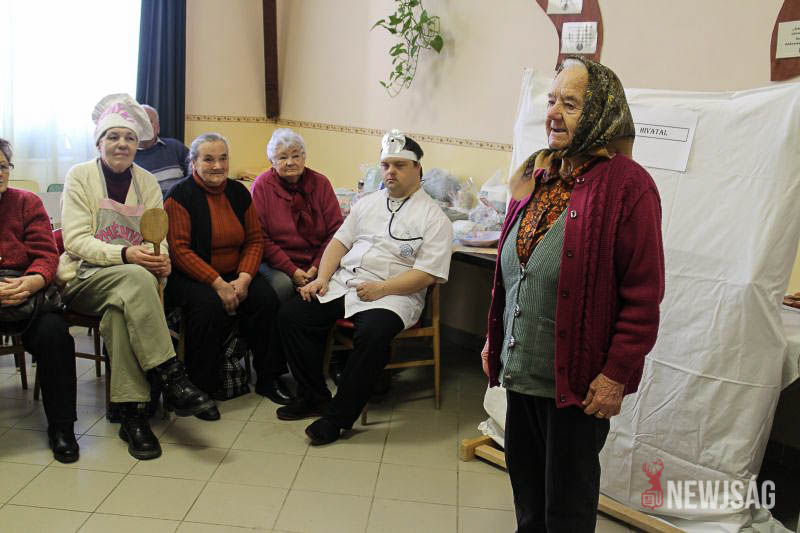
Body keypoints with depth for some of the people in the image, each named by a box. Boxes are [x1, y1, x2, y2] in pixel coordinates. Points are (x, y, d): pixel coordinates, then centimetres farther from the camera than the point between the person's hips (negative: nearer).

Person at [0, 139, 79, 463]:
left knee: (54, 332, -27)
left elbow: (46, 254, 2)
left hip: (26, 291, 1)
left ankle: (61, 426, -11)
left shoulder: (27, 203, 9)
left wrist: (32, 282, -22)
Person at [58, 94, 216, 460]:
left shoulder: (147, 182, 12)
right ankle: (172, 378, -35)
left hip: (131, 278, 2)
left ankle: (132, 412, -30)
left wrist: (161, 258, -21)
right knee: (135, 278, -35)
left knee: (121, 308, -34)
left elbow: (159, 238, 4)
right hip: (83, 278, -2)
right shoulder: (80, 177, 1)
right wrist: (125, 255, -25)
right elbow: (76, 241, -9)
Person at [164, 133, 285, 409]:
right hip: (190, 276, -4)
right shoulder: (180, 196, -7)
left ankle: (268, 376, -5)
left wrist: (243, 278, -11)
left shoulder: (239, 192, 9)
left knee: (267, 298, -21)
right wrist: (218, 284, -22)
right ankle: (200, 387, -17)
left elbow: (255, 240, 7)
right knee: (210, 304, -33)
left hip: (235, 275, 5)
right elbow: (179, 249, -14)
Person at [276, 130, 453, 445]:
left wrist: (382, 289, -18)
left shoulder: (434, 217, 0)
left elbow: (426, 274, -8)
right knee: (291, 315, -11)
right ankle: (314, 397, 2)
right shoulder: (368, 203, 19)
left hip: (392, 294, -6)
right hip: (342, 282, 6)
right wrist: (322, 277, 1)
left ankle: (338, 416, -18)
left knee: (372, 334, -35)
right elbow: (340, 241, 17)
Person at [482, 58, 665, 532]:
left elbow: (644, 294, -16)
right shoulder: (537, 177, 7)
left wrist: (617, 374, -16)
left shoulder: (627, 185, -15)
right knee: (527, 495, 22)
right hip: (521, 370, 7)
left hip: (576, 380, -6)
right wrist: (494, 337, 15)